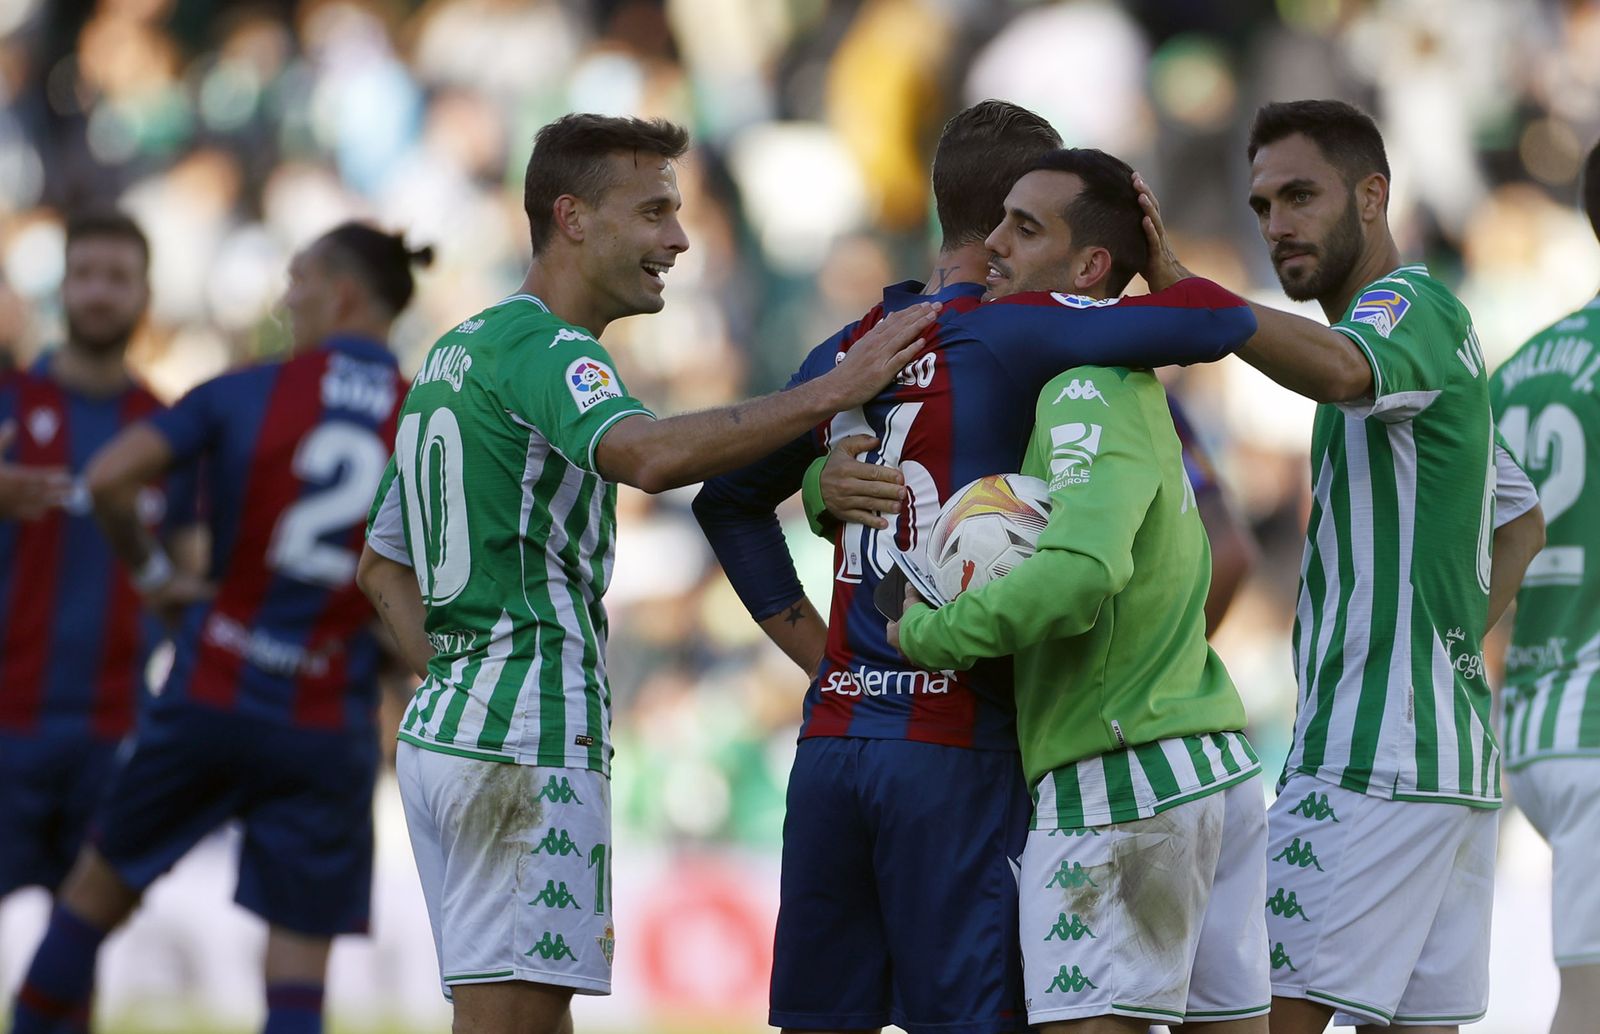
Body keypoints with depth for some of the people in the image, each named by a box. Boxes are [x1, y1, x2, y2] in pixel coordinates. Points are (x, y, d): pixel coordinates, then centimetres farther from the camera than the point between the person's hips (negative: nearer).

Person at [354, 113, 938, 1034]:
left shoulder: (457, 354, 19)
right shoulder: (546, 351, -11)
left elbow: (385, 562, 25)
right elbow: (651, 456, -33)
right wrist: (834, 392, -31)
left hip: (442, 724, 10)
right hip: (526, 738, -10)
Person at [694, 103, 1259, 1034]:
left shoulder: (846, 353, 14)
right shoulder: (1009, 334, -8)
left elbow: (728, 498, 27)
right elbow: (1219, 322, -16)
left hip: (833, 736, 6)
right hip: (956, 743, -6)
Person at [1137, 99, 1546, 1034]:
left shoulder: (1408, 304, -8)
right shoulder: (1435, 324, 22)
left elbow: (1339, 370, -34)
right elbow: (1523, 526, 31)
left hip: (1375, 756, -10)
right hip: (1456, 750, 10)